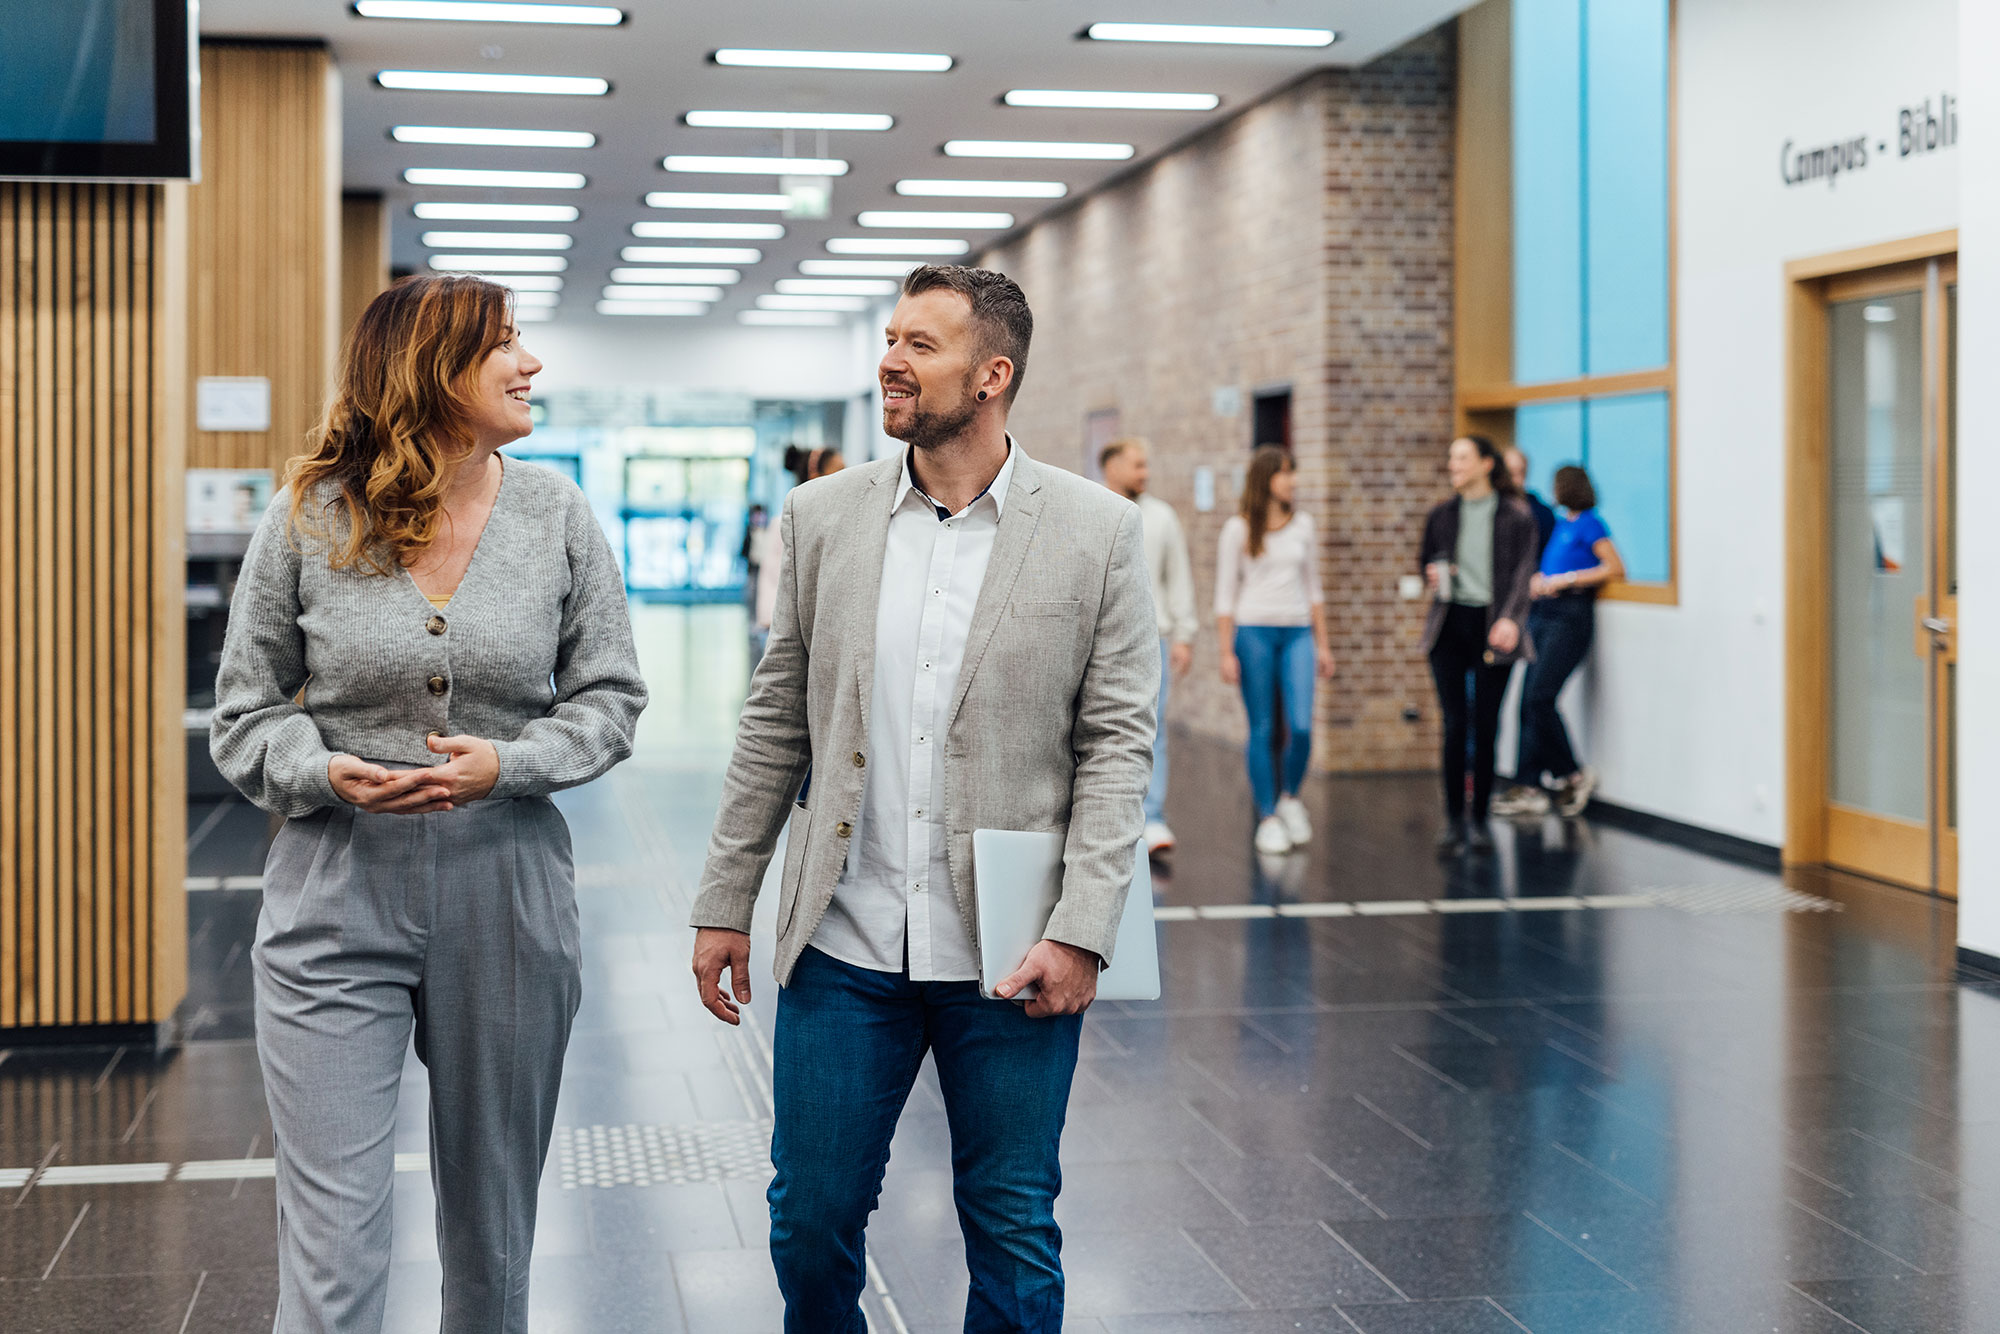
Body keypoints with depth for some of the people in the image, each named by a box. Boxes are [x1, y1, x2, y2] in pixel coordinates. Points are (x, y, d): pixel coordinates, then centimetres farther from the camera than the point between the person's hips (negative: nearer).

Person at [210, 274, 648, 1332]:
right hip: (334, 907, -2)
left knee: (494, 1227, 15)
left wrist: (508, 764, -14)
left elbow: (609, 698, 5)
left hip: (506, 901, 2)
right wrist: (325, 772, -18)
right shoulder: (307, 520, -3)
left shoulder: (556, 516, 3)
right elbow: (244, 713, 3)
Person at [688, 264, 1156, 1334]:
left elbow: (1119, 742, -4)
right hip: (846, 950, 2)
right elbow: (776, 725, 9)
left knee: (1014, 1235, 9)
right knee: (812, 1223, 9)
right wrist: (725, 902, 7)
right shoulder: (823, 516, 5)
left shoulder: (1097, 530, -3)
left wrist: (1082, 931, -12)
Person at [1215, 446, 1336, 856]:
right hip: (1254, 631, -3)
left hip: (1297, 633, 3)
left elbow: (1313, 588, 16)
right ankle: (1267, 817, 9)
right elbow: (1225, 594, 0)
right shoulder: (1239, 529, 0)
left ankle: (1290, 797, 15)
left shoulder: (1303, 525, 11)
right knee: (1262, 730, 0)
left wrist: (1322, 644, 13)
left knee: (1301, 726, -10)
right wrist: (1227, 652, -6)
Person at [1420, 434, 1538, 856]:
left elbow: (1523, 572, -4)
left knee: (1486, 726, 1)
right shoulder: (1442, 515, 12)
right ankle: (1453, 819, 4)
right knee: (1454, 725, -3)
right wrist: (1433, 573, -1)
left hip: (1493, 627, -2)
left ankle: (1479, 819, 11)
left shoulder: (1515, 516, 2)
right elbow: (1424, 560, 24)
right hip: (1450, 623, 2)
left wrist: (1510, 618, -19)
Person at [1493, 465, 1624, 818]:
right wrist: (1540, 580, 7)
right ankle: (1532, 789, 1)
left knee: (1539, 696, -16)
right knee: (1530, 701, 1)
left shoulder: (1589, 524, -5)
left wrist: (1566, 580, -13)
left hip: (1571, 615, -8)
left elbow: (1616, 569, -13)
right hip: (1543, 614, 8)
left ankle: (1572, 775, -2)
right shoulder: (1562, 524, 20)